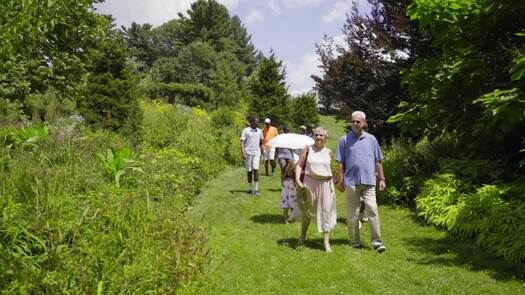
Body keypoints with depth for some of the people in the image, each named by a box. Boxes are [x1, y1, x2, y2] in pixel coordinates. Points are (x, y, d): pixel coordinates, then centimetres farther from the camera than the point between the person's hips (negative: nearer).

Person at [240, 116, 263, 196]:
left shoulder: (259, 131, 10)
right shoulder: (246, 130, -2)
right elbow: (242, 142, -6)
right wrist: (243, 153, -16)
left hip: (256, 153, 2)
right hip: (248, 153, -2)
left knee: (256, 169, -12)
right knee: (249, 171, 6)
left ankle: (256, 189, -8)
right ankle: (250, 189, 17)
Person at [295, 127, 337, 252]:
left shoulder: (328, 152, 5)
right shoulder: (308, 149, -1)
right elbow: (299, 165, -5)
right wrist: (298, 180, -17)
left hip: (325, 184, 1)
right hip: (310, 183, -1)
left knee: (326, 212, -1)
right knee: (306, 210, 12)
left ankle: (326, 242, 6)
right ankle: (302, 235, 34)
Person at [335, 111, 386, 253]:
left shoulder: (371, 139, 9)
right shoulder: (345, 139, 4)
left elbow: (378, 161, 13)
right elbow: (340, 163, 3)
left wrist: (381, 178, 8)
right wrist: (340, 180, -2)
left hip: (368, 181, 1)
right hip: (351, 181, 0)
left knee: (372, 209, -8)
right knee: (352, 213, 5)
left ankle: (377, 241, -3)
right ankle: (355, 241, 16)